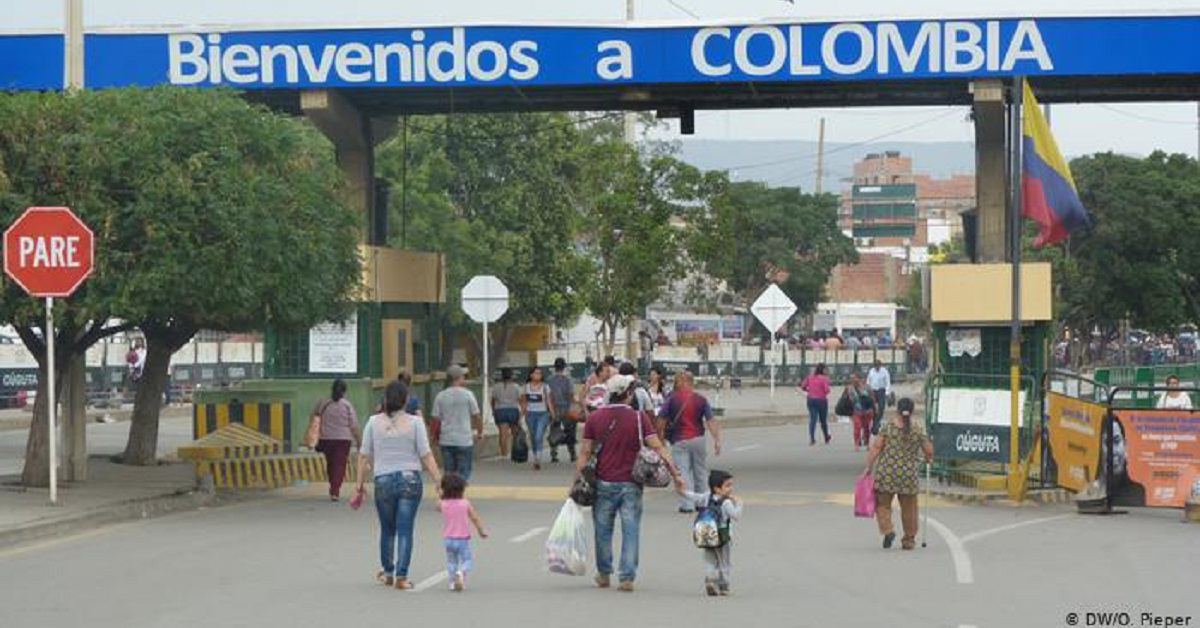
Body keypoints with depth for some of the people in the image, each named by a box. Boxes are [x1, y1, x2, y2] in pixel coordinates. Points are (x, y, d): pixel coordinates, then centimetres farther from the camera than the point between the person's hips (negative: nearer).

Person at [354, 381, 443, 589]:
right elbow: (426, 455, -6)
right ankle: (401, 576, -1)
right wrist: (439, 481, -3)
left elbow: (364, 456, 2)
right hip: (410, 479, -1)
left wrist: (361, 483, 9)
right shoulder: (414, 422, -4)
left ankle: (388, 572, 30)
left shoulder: (374, 422, 0)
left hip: (383, 481, 1)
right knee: (405, 529, 1)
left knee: (387, 529, 16)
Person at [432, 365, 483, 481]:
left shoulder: (440, 396, 1)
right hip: (464, 441, -3)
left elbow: (436, 419, 2)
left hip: (446, 441, 3)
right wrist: (480, 432, 15)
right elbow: (476, 416, -1)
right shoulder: (467, 394, -6)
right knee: (463, 475, 1)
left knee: (449, 473, 11)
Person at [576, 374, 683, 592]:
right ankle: (627, 578, 1)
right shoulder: (638, 418, -6)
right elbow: (657, 447, -11)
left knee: (603, 529, 15)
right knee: (630, 531, 4)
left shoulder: (594, 418, -1)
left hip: (604, 484, 2)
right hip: (630, 484, -2)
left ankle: (604, 574, 25)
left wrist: (577, 481, 5)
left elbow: (585, 454, -1)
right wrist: (675, 473, -9)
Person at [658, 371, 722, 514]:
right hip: (698, 438, 2)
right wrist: (717, 440, -3)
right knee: (700, 471, 15)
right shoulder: (700, 399, 1)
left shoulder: (672, 399, -4)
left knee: (683, 472, -1)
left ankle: (686, 504, -9)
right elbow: (710, 421, -4)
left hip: (679, 441, -2)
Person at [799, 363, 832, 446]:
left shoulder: (810, 377, 3)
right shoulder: (824, 378, -12)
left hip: (811, 399, 3)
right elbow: (827, 390, -19)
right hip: (821, 400, -3)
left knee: (812, 419, 1)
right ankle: (827, 438, 28)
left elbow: (803, 386, 3)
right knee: (823, 420, 12)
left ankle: (812, 438, -13)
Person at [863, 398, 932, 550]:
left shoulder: (888, 427, -4)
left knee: (882, 504, 12)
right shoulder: (917, 431, 0)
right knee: (908, 508, 14)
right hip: (909, 475, 1)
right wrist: (928, 459, 27)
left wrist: (869, 467, 0)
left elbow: (876, 447, -7)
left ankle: (888, 530, -9)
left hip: (886, 473, -1)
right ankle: (908, 540, 21)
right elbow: (928, 451, 5)